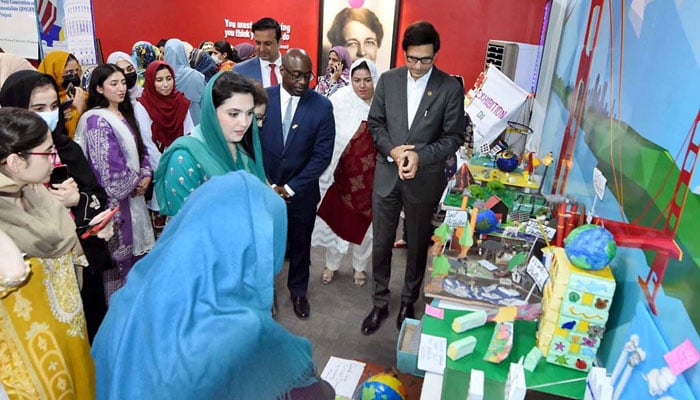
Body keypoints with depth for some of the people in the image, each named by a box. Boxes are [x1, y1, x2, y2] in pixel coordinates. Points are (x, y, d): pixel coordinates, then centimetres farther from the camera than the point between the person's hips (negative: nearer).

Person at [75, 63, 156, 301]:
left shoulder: (125, 114, 12)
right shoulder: (96, 120, -13)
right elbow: (110, 164, -20)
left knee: (135, 250, 13)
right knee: (118, 253, 1)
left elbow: (139, 149, 16)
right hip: (115, 198, -7)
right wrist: (134, 183, -6)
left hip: (132, 194, 8)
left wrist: (146, 175, -1)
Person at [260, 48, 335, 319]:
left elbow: (322, 154, -10)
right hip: (264, 189, 0)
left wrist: (290, 188, -12)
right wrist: (268, 186, -11)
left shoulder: (322, 106, -9)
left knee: (300, 244, 17)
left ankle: (298, 291, 41)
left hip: (301, 192, 0)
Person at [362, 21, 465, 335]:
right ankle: (380, 304, 30)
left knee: (417, 245, 14)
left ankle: (409, 302, 36)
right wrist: (391, 150, -13)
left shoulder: (450, 88, -7)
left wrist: (420, 155, -21)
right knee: (381, 245, 10)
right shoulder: (387, 80, 0)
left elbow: (453, 137, -6)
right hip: (387, 175, 2)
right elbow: (375, 123, 5)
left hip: (424, 179, -2)